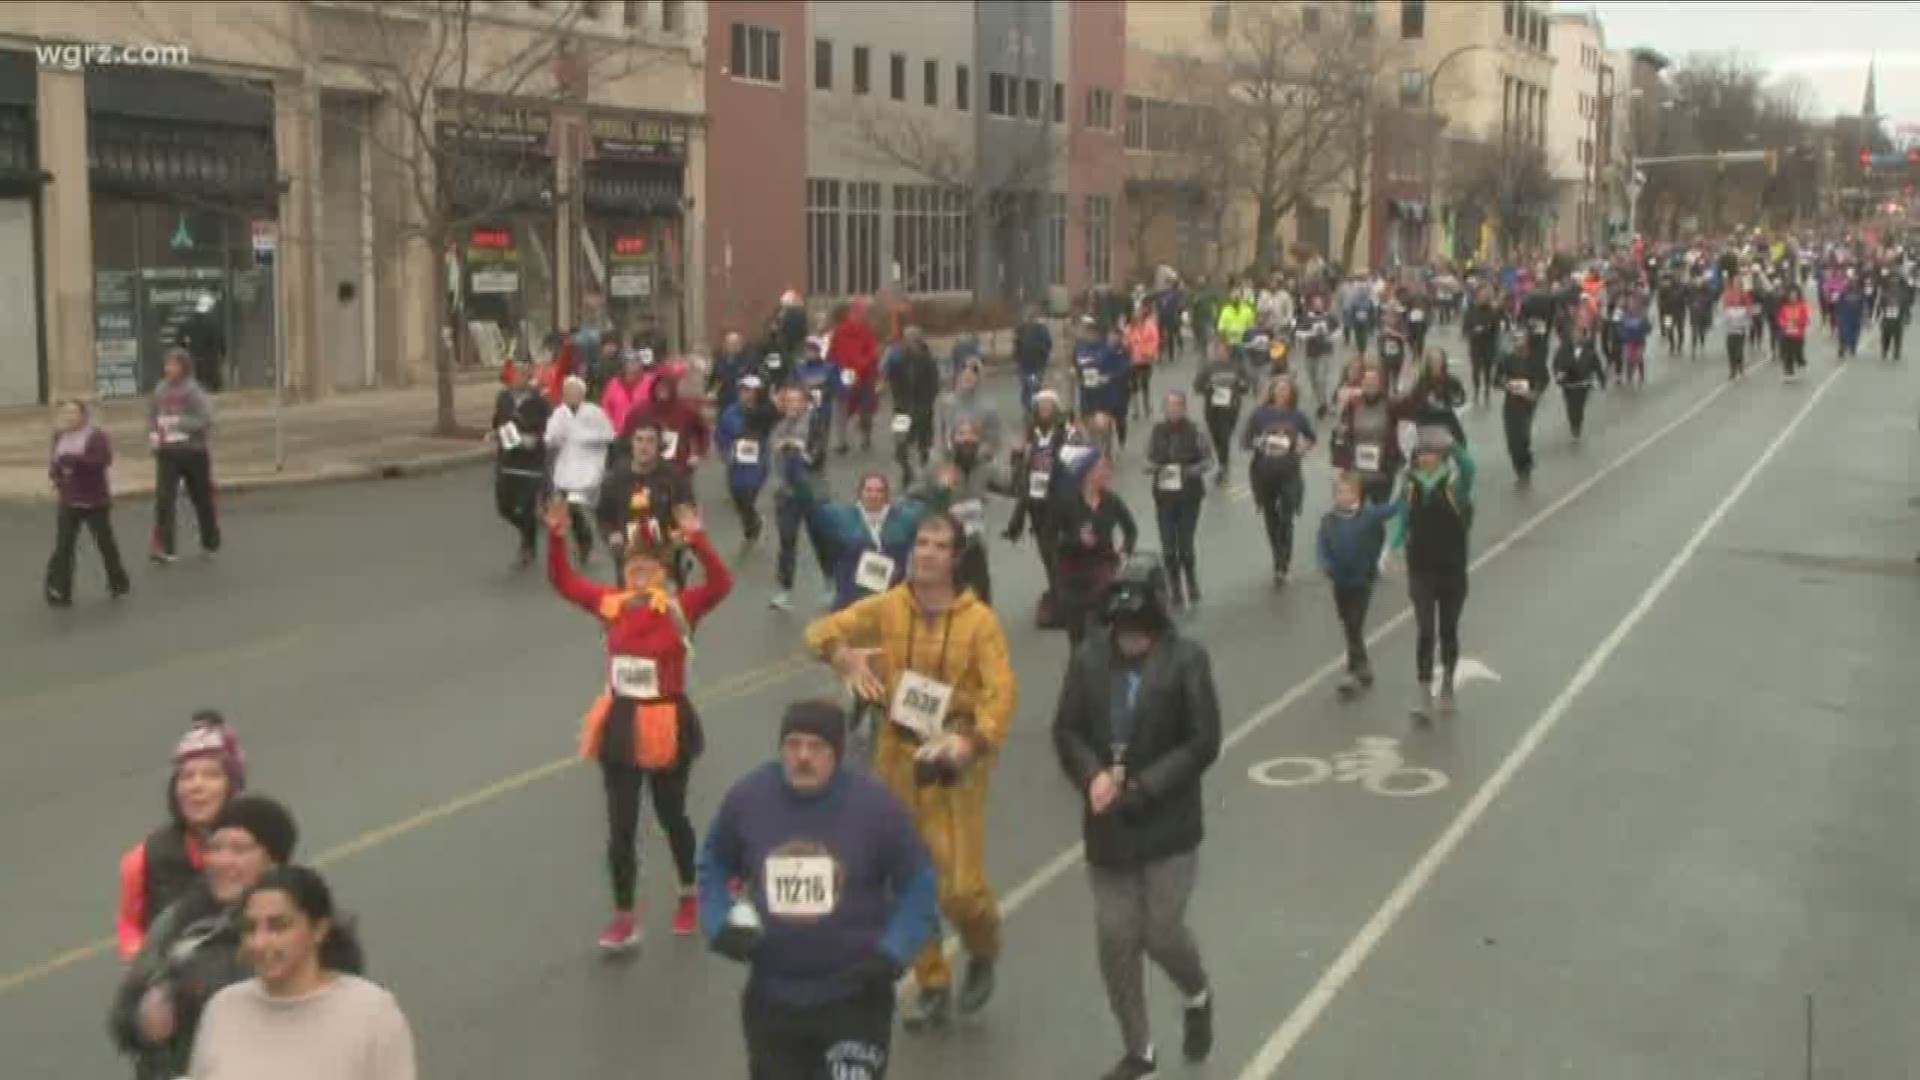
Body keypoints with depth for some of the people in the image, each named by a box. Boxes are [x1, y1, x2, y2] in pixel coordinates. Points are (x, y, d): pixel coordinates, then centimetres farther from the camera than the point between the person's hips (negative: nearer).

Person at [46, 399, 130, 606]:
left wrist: (74, 458, -32)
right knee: (63, 546, -3)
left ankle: (119, 583, 29)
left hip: (95, 501, -4)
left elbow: (103, 460, -25)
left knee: (105, 543, 9)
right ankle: (59, 592, -2)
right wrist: (55, 473, -6)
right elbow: (55, 461, 17)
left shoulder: (97, 436, -12)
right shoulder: (59, 437, 6)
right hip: (69, 502, 4)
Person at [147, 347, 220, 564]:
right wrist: (152, 434, 0)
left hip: (193, 451, -3)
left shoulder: (193, 391, -11)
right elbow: (151, 415, 17)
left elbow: (206, 420, -18)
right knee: (163, 498, -11)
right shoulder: (160, 390, 3)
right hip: (167, 453, 3)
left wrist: (179, 422, -26)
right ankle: (164, 548, -12)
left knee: (202, 498, 12)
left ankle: (210, 541, 32)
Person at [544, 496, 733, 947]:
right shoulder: (611, 603, -1)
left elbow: (721, 584, -28)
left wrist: (696, 540, -40)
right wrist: (556, 536, -9)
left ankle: (689, 895, 39)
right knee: (620, 826, 5)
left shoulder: (681, 607, -12)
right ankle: (624, 918, 15)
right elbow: (563, 582, 5)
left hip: (665, 724, -3)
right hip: (620, 723, 3)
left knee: (670, 815, 16)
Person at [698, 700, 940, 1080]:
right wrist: (720, 925, -5)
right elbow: (714, 865, 11)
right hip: (773, 996, 3)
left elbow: (919, 884, -2)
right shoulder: (747, 797, -8)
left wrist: (893, 952, -13)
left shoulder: (875, 804, -14)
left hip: (854, 996, -3)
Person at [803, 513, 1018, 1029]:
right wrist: (843, 654, -25)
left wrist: (975, 741, -35)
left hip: (956, 761, -3)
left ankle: (983, 953, 26)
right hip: (897, 759, 3)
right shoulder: (888, 606, -2)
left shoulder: (978, 619, -10)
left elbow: (1002, 690, -18)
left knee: (959, 886, -8)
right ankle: (932, 985, 29)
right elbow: (822, 630, -2)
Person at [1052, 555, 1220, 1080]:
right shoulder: (1088, 659, -3)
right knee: (1115, 939, 7)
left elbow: (1203, 742, -12)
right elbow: (1066, 730, 2)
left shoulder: (1186, 659, -11)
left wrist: (1141, 787, -17)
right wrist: (1092, 776, -16)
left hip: (1169, 824, -3)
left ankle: (1197, 997, 37)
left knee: (1162, 933, 1)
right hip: (1108, 826, 3)